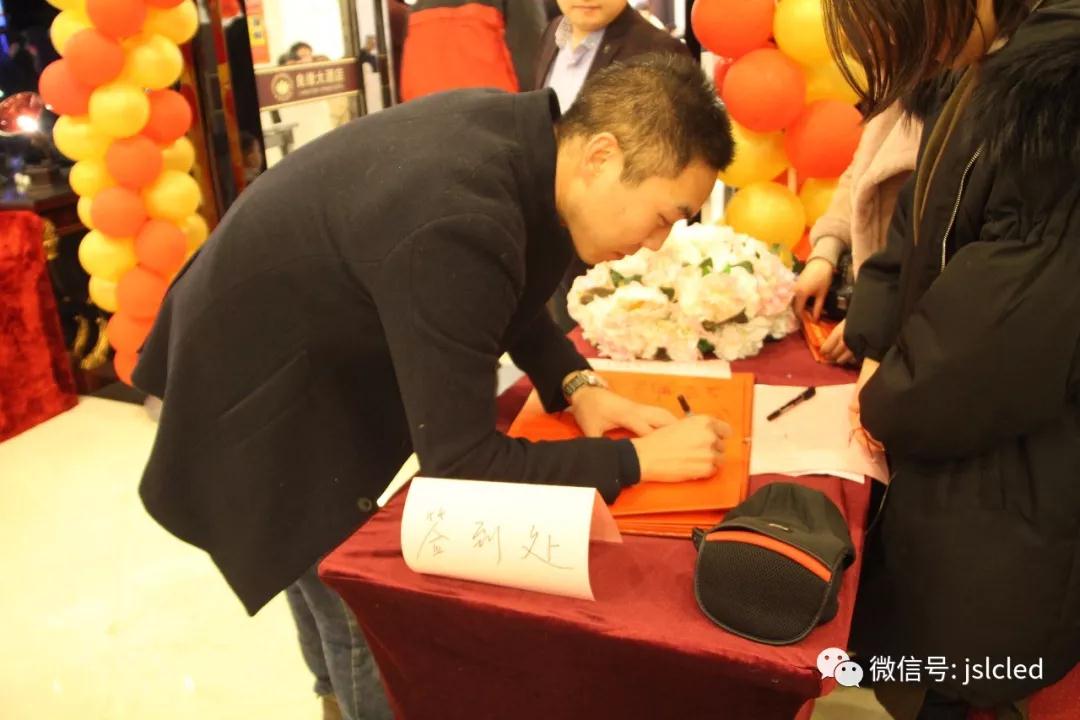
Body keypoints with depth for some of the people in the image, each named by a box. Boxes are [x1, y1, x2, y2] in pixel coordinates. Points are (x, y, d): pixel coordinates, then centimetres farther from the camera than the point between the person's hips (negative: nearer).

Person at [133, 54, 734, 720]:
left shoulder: (518, 134, -11)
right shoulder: (459, 225, -39)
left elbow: (511, 295, 6)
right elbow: (463, 466, -32)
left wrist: (574, 384, -8)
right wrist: (637, 458, -25)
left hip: (298, 348, 9)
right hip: (257, 390, -8)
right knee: (361, 613, 5)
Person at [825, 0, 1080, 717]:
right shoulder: (994, 75, 6)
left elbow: (1019, 319, -28)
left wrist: (891, 401, -11)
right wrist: (877, 342, -3)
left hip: (1013, 477, -8)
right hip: (954, 450, 9)